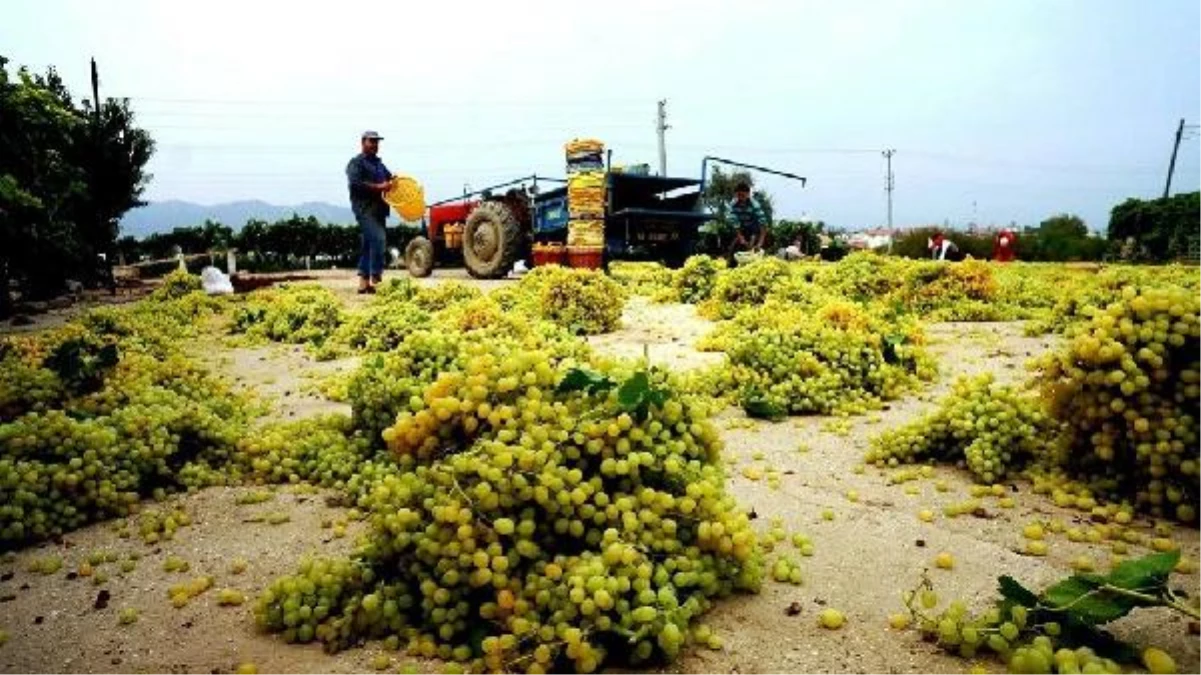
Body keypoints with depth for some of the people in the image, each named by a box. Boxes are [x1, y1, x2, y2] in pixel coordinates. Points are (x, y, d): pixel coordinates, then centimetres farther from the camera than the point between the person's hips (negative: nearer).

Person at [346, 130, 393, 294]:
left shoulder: (379, 163, 24)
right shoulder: (356, 162, -2)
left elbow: (389, 179, 30)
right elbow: (355, 184, -16)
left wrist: (392, 183, 6)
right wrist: (378, 187, -21)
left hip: (379, 209, 9)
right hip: (365, 208, -9)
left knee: (369, 245, 10)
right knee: (378, 239, -22)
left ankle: (364, 282, 15)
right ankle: (375, 277, -19)